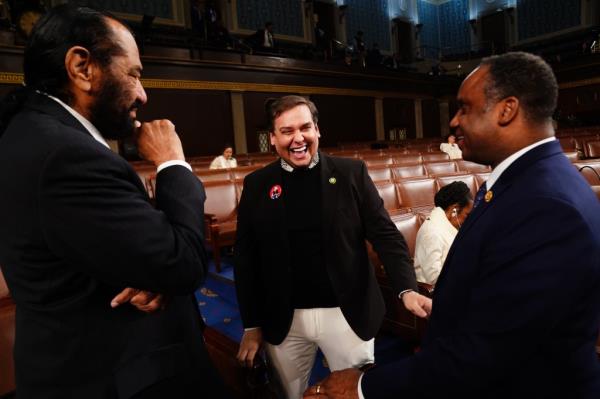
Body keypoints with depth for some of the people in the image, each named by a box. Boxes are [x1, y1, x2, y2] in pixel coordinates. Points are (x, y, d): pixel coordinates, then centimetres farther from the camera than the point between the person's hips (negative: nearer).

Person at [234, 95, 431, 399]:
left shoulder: (351, 173, -3)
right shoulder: (257, 185, 0)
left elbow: (385, 234, -4)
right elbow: (246, 259, 3)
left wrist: (407, 288, -19)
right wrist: (252, 325, 2)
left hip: (347, 314, -1)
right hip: (284, 321, 2)